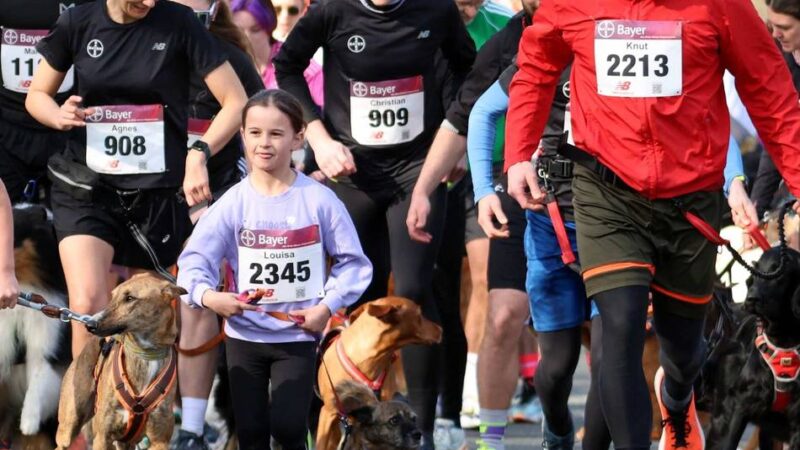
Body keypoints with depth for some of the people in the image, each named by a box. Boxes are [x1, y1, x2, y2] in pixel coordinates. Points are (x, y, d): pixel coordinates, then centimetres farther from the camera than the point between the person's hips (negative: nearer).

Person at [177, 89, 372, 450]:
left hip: (298, 335, -2)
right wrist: (206, 294, -27)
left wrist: (327, 305, -11)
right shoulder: (233, 203, -5)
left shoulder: (318, 200, -6)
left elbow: (352, 262, 0)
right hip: (244, 335, 2)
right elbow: (195, 258, -8)